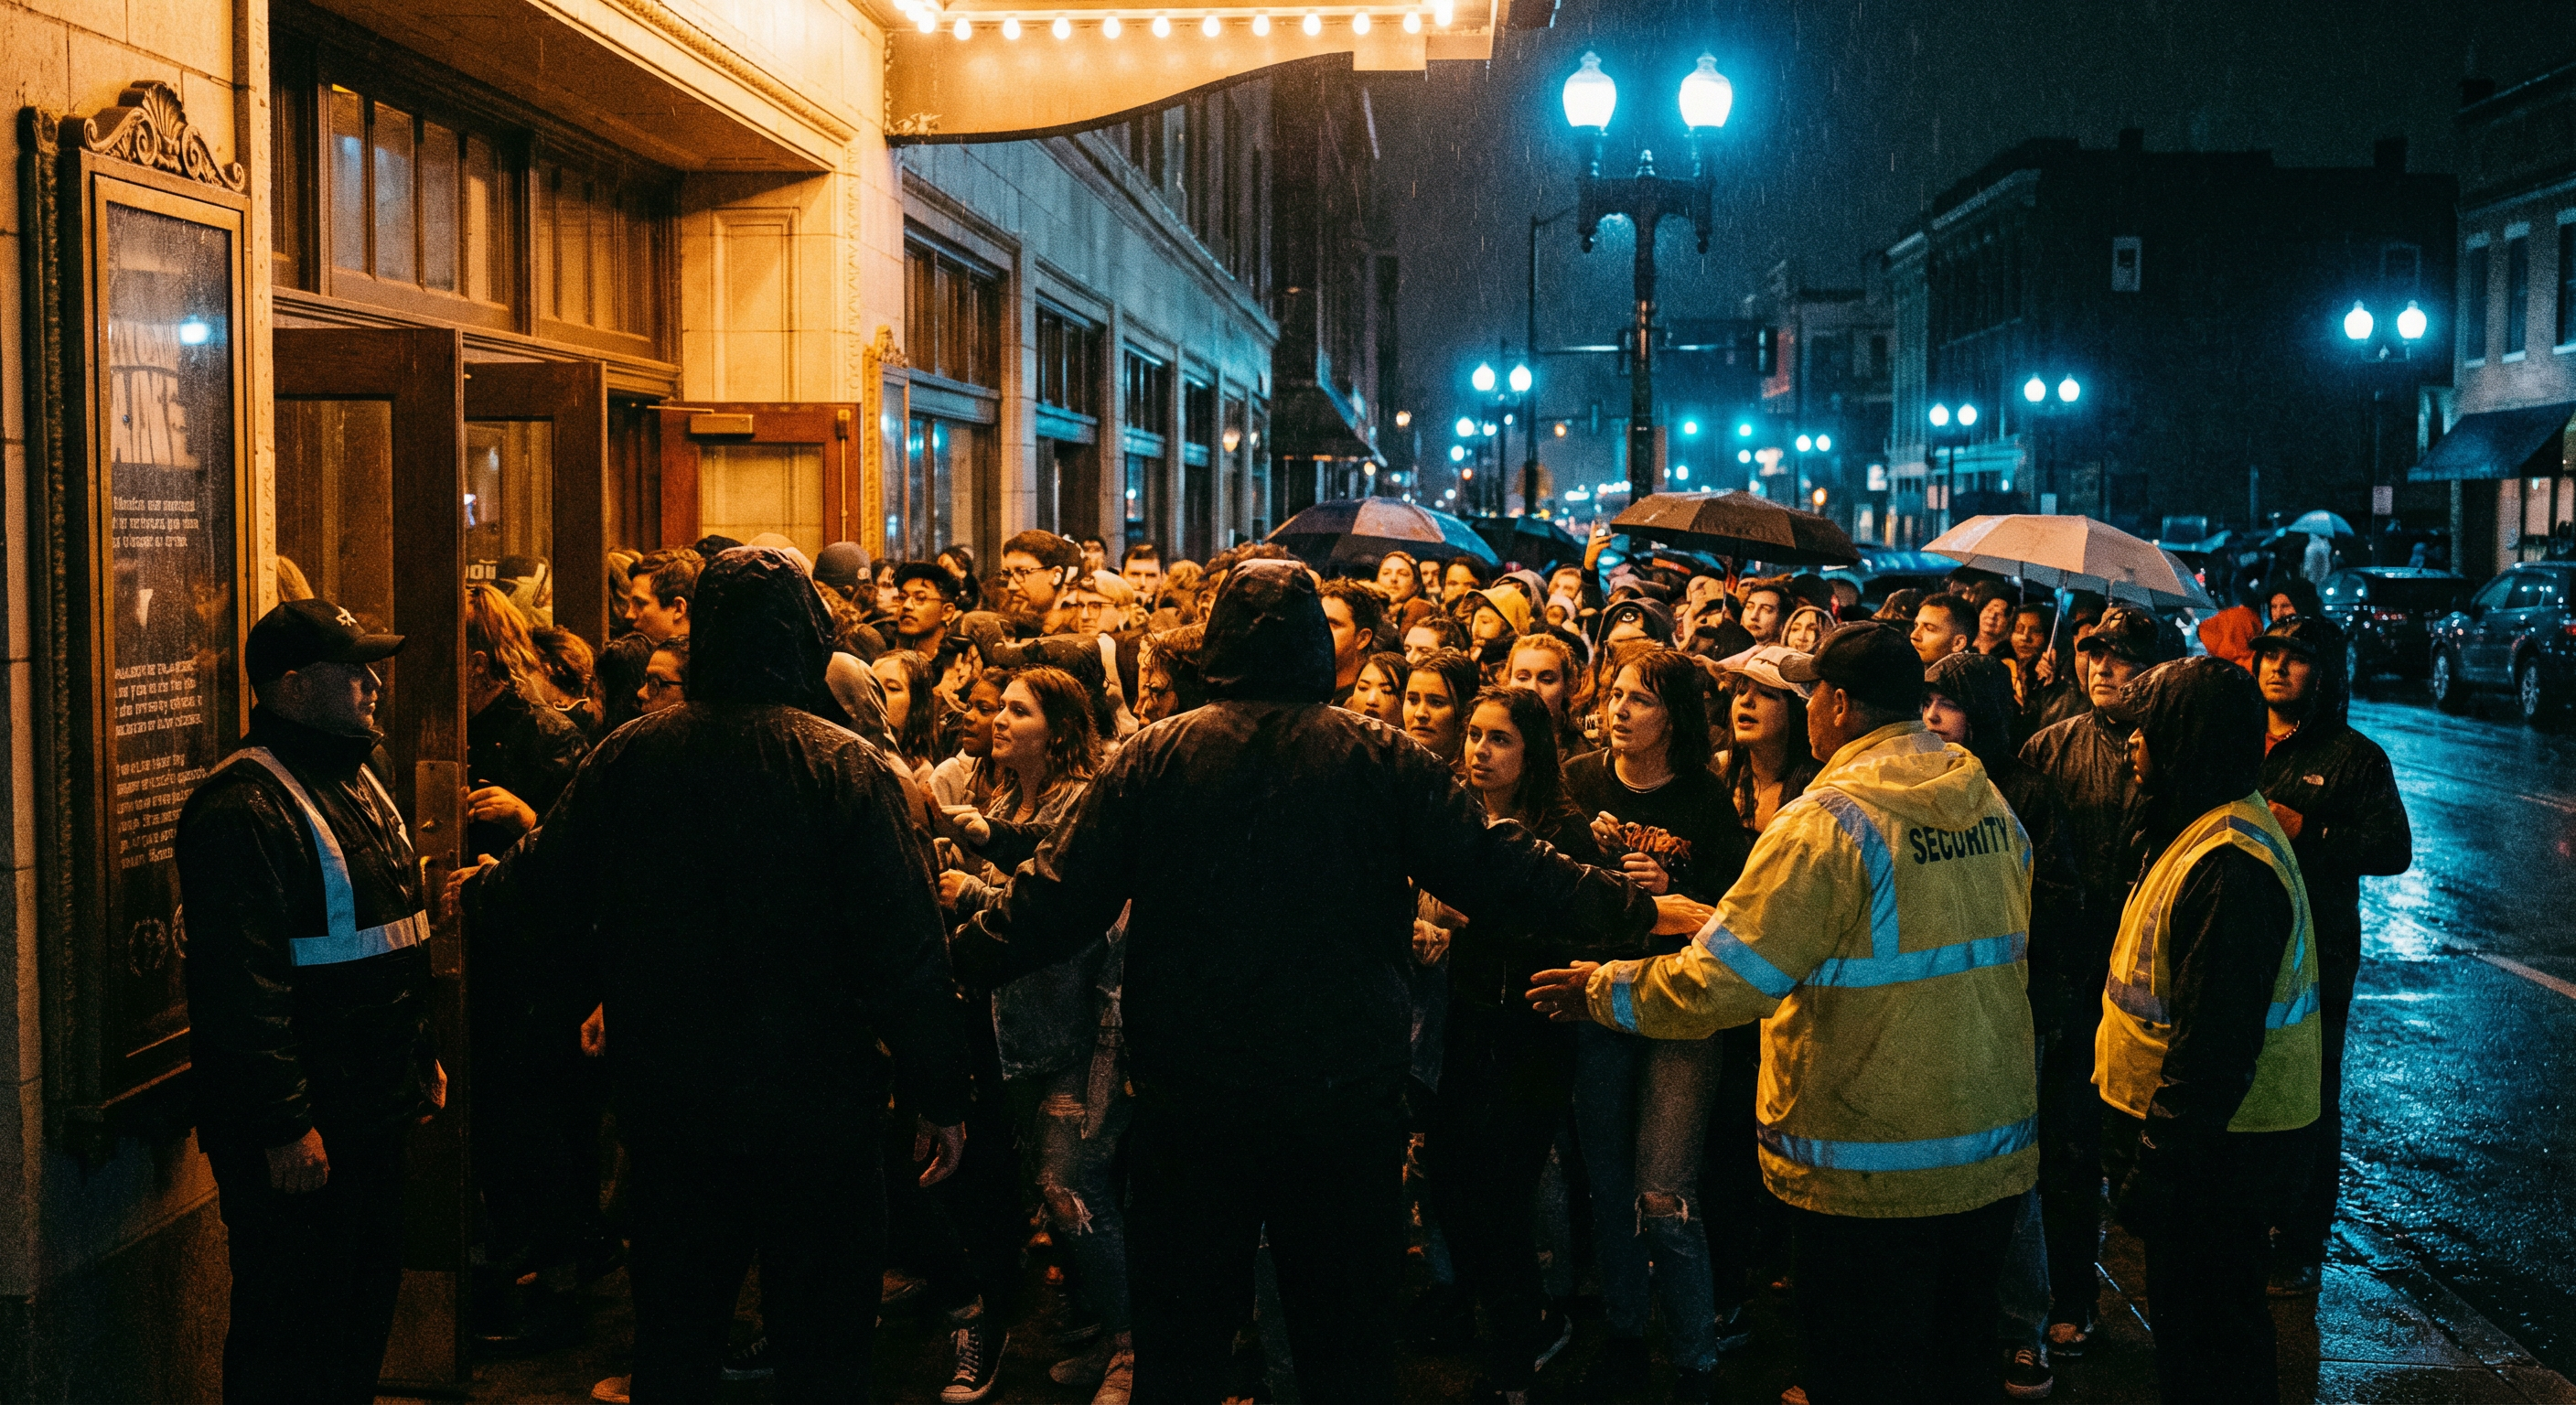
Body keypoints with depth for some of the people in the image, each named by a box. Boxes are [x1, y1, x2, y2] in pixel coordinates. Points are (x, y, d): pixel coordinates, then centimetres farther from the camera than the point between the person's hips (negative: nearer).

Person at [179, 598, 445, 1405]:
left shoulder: (359, 780, 14)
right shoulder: (247, 805, -18)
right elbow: (242, 982, -24)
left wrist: (423, 1059, 22)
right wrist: (283, 1127, -24)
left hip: (373, 1115, 9)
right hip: (302, 1128, -9)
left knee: (368, 1305, 19)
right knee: (292, 1336, 1)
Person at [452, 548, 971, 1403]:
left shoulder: (630, 756, -4)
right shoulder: (848, 769, -14)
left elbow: (547, 890, 9)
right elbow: (903, 949, -15)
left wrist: (478, 892, 32)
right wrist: (941, 1096, -6)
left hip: (667, 1100, 3)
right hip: (814, 1104, -3)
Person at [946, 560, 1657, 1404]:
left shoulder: (1151, 758, -5)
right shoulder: (1383, 760, -6)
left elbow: (1060, 898, -6)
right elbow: (1497, 869, -5)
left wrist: (959, 957, 8)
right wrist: (1632, 909, 6)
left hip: (1188, 1092, 0)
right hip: (1347, 1093, 0)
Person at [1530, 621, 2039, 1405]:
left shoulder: (1831, 819, -18)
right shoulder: (1990, 803, 3)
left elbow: (1717, 984, -20)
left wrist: (1603, 991, -4)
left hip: (1873, 1169, -7)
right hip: (1993, 1151, 7)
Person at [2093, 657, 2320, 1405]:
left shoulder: (2228, 866, -25)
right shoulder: (2206, 830, 10)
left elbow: (2216, 1042, -27)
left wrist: (2157, 1165, -22)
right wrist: (2150, 1140, 19)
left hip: (2216, 1146, -10)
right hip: (2213, 1131, 10)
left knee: (2205, 1339, 2)